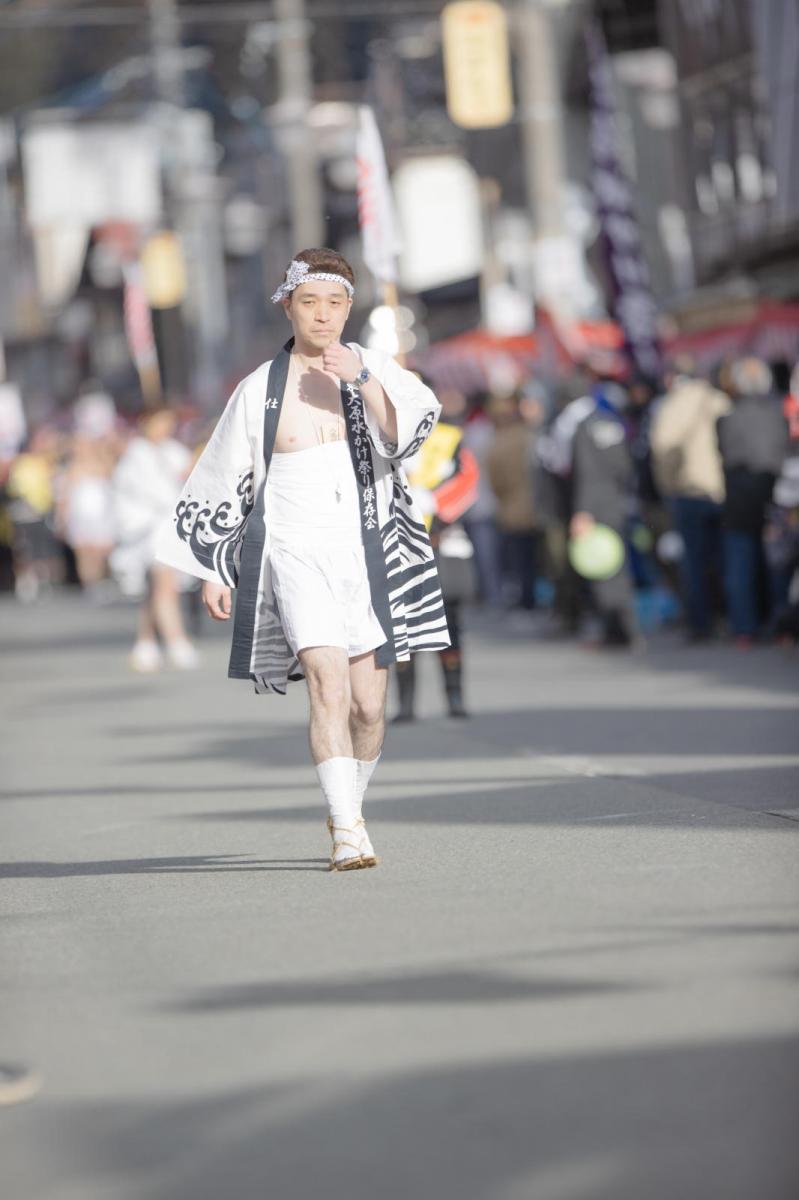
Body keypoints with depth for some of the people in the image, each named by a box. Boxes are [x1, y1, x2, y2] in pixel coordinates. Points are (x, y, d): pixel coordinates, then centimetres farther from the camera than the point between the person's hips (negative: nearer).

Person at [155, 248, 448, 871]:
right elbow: (223, 485, 12)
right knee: (329, 682, -20)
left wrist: (363, 380, -22)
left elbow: (411, 428, -10)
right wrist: (215, 573, 10)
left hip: (367, 554, 2)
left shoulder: (372, 367, 7)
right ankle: (350, 832, -24)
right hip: (294, 555, -2)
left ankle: (347, 807, 29)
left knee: (369, 707, 4)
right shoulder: (259, 390, 6)